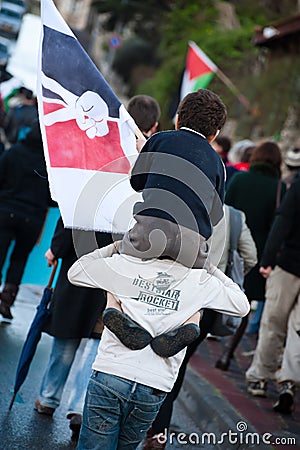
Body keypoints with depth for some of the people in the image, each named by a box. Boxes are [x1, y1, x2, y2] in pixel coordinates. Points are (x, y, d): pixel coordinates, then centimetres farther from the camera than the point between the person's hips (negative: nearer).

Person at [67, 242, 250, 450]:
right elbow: (242, 305, 21)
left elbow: (74, 272, 16)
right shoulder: (200, 280, 6)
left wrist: (113, 248, 26)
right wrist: (211, 269, 28)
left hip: (111, 373, -2)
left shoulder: (125, 264, 3)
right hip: (154, 389, 2)